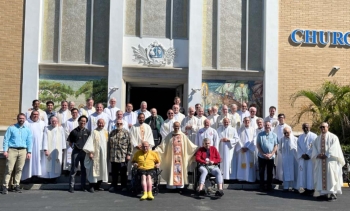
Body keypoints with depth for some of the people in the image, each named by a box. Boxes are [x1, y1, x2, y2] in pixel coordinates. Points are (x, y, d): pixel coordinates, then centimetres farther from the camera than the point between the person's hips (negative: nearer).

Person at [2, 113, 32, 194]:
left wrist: (29, 152, 2)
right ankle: (5, 186, -6)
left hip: (23, 151, 3)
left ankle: (16, 185, 12)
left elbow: (29, 141, 11)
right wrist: (5, 150, -7)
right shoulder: (11, 128, 6)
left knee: (19, 169, 5)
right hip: (12, 150, -3)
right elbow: (6, 139, 2)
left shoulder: (27, 130, 13)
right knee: (9, 169, -7)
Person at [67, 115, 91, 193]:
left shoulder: (87, 132, 6)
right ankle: (71, 186, 6)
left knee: (84, 170, 9)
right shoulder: (74, 131, 1)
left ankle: (83, 186, 18)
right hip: (76, 152, -2)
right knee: (74, 170, 1)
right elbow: (70, 142, 8)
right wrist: (73, 146, -5)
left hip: (85, 152, 2)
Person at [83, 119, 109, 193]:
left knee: (102, 170, 7)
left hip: (103, 155, 5)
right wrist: (90, 152, -18)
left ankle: (98, 185, 18)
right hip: (95, 154, -5)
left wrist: (107, 153, 9)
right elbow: (90, 142, -9)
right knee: (94, 169, -4)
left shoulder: (106, 132, 12)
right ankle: (92, 186, 1)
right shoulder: (94, 132, -4)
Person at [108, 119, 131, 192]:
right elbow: (109, 144, 15)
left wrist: (129, 154, -9)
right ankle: (113, 186, 20)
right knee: (114, 172, 10)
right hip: (113, 157, 3)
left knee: (123, 173, 5)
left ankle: (124, 186, 15)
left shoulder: (126, 132, -1)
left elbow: (130, 144, -4)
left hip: (123, 157, -3)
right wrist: (109, 154, 11)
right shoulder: (112, 133, 11)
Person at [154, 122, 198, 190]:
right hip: (172, 156, -1)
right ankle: (172, 184, 1)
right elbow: (162, 145, 0)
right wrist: (156, 150, -11)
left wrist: (198, 148, 1)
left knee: (180, 169, 1)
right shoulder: (169, 136, 2)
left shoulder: (183, 136, 5)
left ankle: (180, 184, 7)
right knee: (172, 169, -2)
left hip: (180, 157, 1)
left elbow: (190, 145, 6)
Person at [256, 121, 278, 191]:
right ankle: (261, 186, 15)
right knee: (261, 172, 6)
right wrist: (263, 154, -10)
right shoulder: (260, 135, 0)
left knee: (270, 172, 7)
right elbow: (258, 145, -2)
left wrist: (271, 154, -10)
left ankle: (269, 186, 16)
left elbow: (275, 146, 2)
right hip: (261, 156, 0)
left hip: (271, 157, 1)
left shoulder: (274, 135, 3)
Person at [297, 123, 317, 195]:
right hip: (302, 158, 5)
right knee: (303, 173, 2)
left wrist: (309, 155, -12)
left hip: (311, 158, -5)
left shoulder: (314, 136, -1)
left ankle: (311, 189, -1)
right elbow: (299, 148, 9)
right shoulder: (300, 137, 14)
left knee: (310, 173, -5)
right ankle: (305, 189, 7)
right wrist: (302, 155, -7)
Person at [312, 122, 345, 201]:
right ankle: (324, 193, 6)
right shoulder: (317, 139, 16)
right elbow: (314, 148, 9)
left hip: (330, 160, -5)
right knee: (321, 176, 2)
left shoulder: (333, 137, 1)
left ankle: (333, 193, -7)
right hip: (320, 160, 5)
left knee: (331, 176, -8)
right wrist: (317, 155, -10)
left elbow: (334, 149, -9)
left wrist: (326, 155, -17)